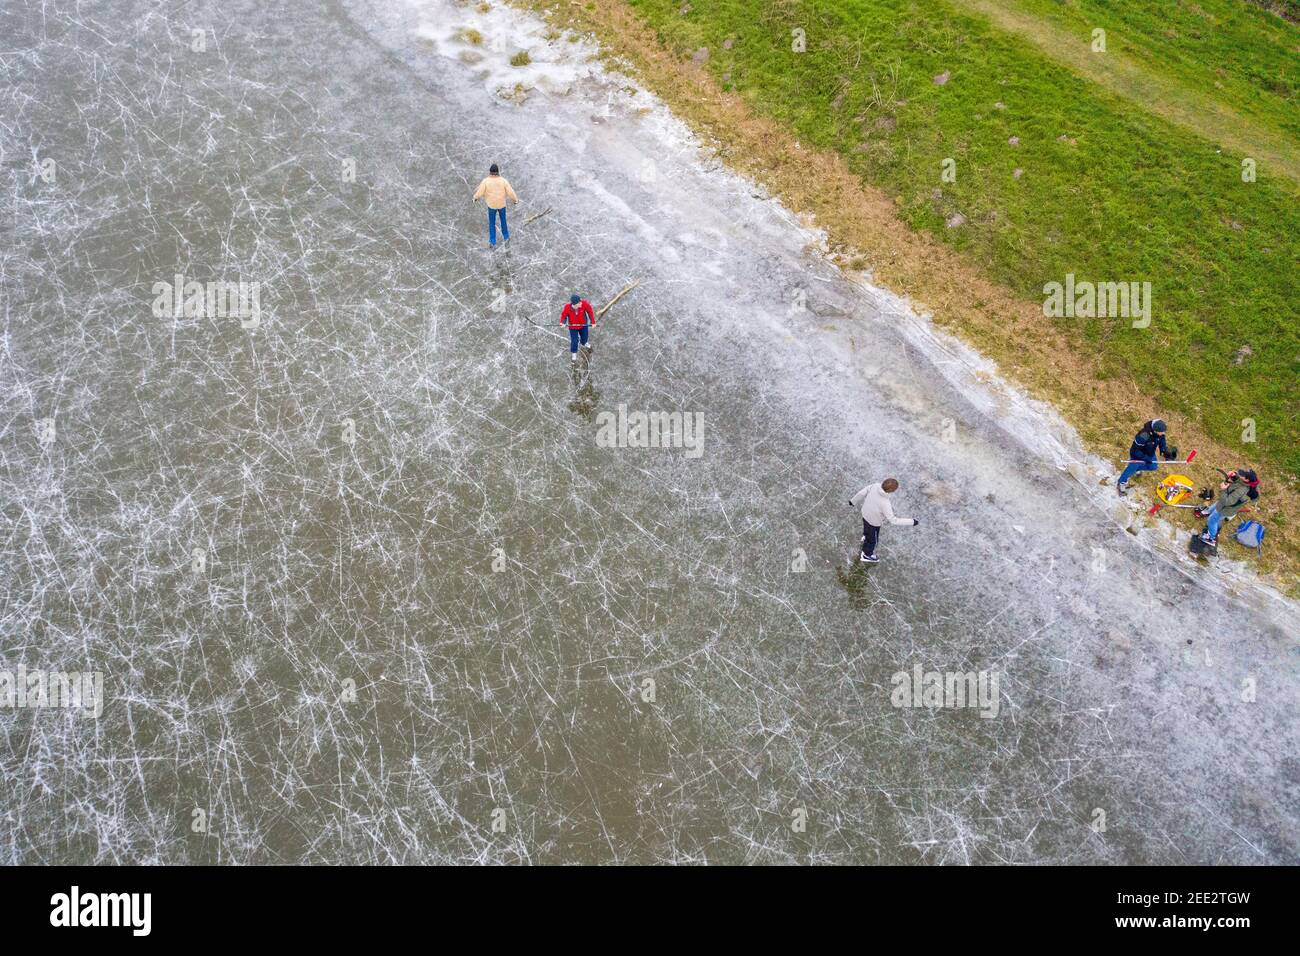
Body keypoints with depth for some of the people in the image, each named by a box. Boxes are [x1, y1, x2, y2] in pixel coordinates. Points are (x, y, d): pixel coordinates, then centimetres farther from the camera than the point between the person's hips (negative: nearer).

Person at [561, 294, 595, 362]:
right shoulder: (567, 307, -33)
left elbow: (590, 312, -14)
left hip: (583, 324, 2)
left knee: (584, 337, 25)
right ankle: (573, 353, 35)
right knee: (574, 341, 2)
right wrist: (562, 323, -31)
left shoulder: (584, 303, -32)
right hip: (573, 326, -2)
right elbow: (563, 315, -13)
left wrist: (593, 322, -11)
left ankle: (583, 343, 66)